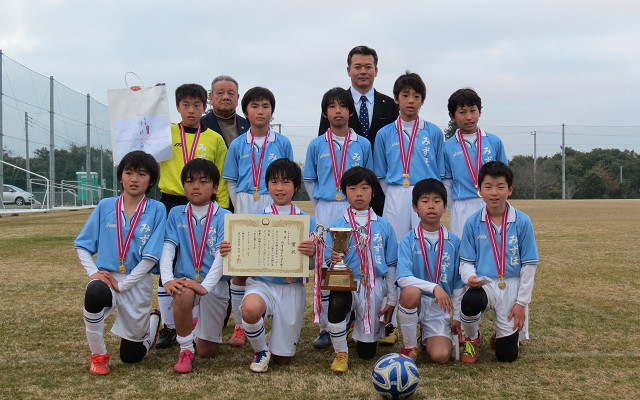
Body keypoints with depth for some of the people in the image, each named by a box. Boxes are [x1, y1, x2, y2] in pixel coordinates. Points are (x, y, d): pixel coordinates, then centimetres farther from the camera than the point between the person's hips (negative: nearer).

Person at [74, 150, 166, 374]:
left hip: (137, 282, -1)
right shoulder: (105, 207, 1)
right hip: (106, 277, 1)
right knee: (94, 293, -39)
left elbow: (151, 256, -10)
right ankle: (98, 356, -16)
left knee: (131, 356, 10)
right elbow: (82, 245, 6)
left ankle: (153, 320, 45)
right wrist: (93, 272, -10)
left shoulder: (156, 210, -6)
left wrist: (122, 284, -15)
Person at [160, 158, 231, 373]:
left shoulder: (223, 217, -3)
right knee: (183, 295, -38)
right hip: (184, 280, 1)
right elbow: (167, 248, -5)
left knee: (207, 352, 3)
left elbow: (222, 255, -14)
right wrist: (167, 279, -23)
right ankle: (185, 350, -15)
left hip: (215, 285, 0)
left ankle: (201, 328, 42)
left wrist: (205, 286, -28)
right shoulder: (176, 214, 5)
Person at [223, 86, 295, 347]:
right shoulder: (238, 145, 7)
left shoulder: (282, 143, 5)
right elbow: (231, 182, 10)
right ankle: (240, 325, 10)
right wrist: (241, 208, 2)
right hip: (245, 208, 1)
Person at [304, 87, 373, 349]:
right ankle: (326, 327, 10)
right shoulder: (316, 145, 5)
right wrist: (323, 206, 6)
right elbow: (309, 181, 11)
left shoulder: (363, 145, 5)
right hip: (325, 212, 0)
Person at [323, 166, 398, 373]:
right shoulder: (338, 226, 0)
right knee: (337, 302, -40)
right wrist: (334, 261, -27)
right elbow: (328, 261, -3)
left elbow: (391, 265, 8)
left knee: (367, 352, 4)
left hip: (375, 287, 2)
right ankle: (341, 353, -16)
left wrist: (391, 299, 7)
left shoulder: (383, 226, 5)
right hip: (347, 283, -1)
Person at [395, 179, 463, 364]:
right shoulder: (409, 241, -4)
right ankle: (410, 346, -14)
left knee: (441, 357, -21)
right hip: (416, 301, -1)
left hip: (440, 307, 1)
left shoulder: (454, 242, 3)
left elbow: (458, 284, 8)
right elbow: (402, 278, -17)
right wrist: (434, 287, -29)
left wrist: (457, 317, 6)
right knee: (411, 292, -38)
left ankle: (429, 337, 18)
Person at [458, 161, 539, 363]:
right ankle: (472, 338, -2)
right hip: (484, 285, 0)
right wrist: (470, 277, -20)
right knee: (470, 302, -38)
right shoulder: (473, 223, -2)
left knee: (507, 355, -3)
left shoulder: (522, 222, -5)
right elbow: (466, 261, 3)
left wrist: (521, 302, -4)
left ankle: (501, 336, 37)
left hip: (512, 288, 0)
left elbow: (529, 265, -1)